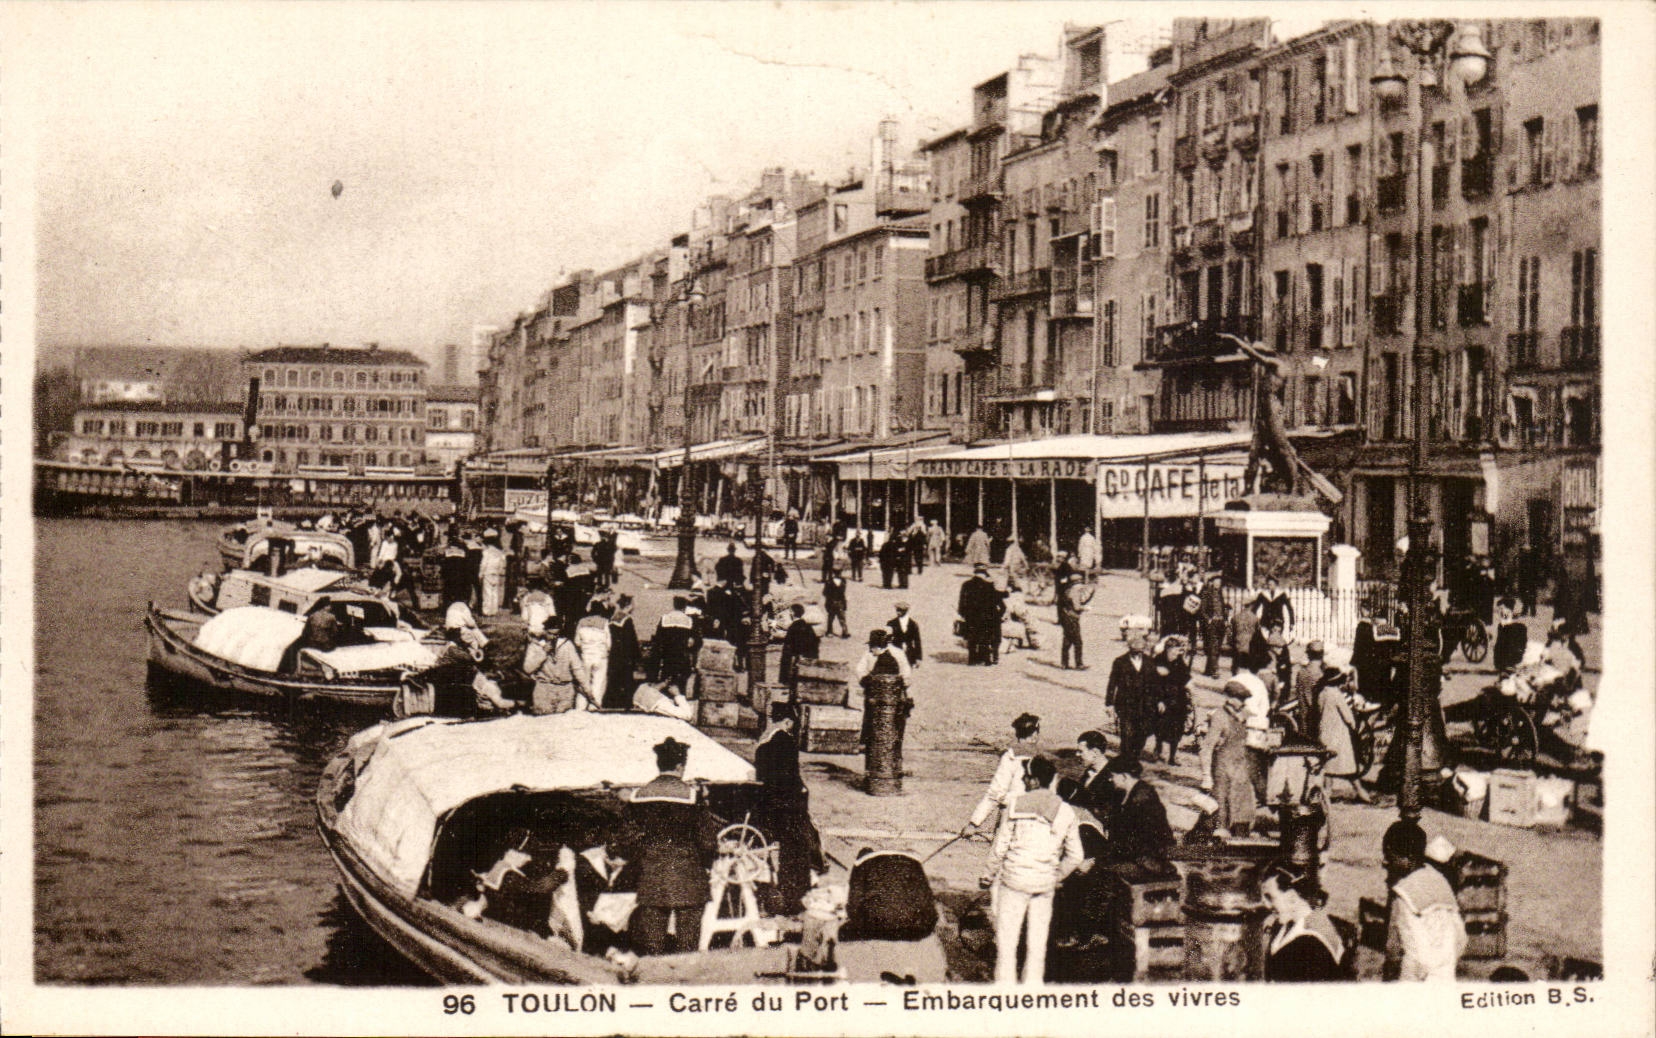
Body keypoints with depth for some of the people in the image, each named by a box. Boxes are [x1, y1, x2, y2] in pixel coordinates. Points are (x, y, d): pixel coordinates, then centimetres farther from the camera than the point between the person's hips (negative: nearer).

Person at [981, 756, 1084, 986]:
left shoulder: (1016, 805, -5)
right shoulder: (1065, 812, 2)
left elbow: (1000, 848, -5)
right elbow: (1075, 857, 3)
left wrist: (989, 876, 9)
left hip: (1014, 879, -2)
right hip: (1045, 884, 3)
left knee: (1006, 940, 5)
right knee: (1038, 943, 13)